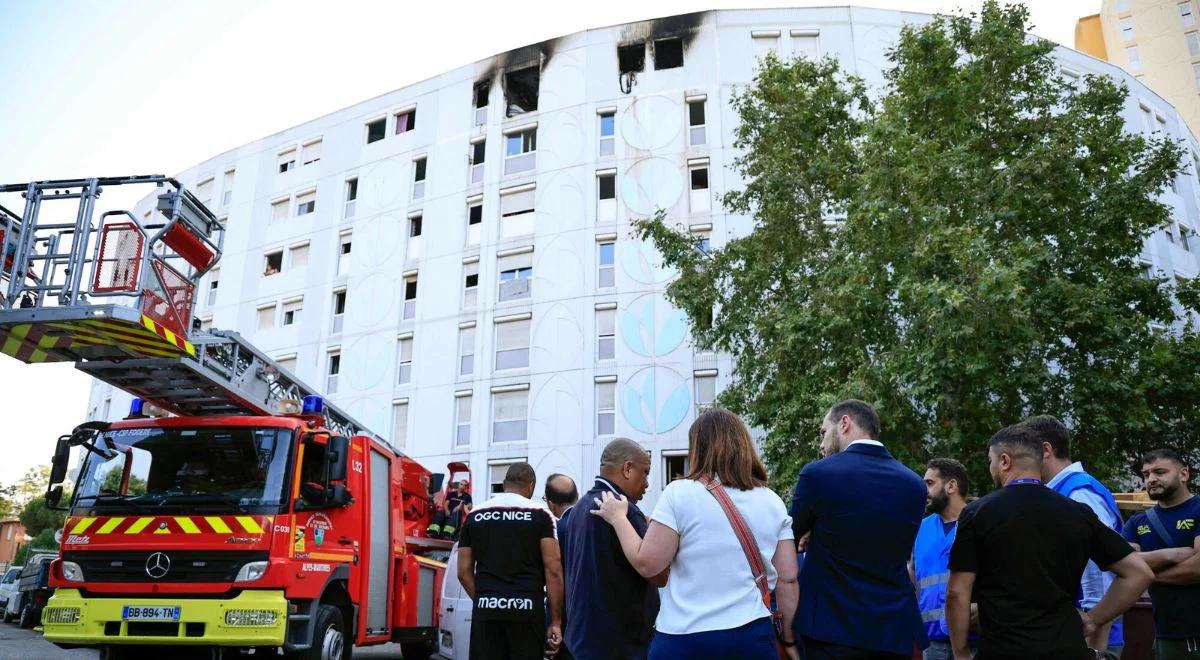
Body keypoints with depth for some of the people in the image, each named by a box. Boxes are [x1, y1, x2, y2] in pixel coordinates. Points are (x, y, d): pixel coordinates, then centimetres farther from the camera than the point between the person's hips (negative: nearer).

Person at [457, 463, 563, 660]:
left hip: (485, 610, 3)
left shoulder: (474, 516, 10)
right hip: (526, 608, -2)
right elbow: (553, 571, -6)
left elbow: (464, 572, 9)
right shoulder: (539, 514, 0)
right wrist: (556, 621, -2)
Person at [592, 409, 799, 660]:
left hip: (685, 638, -3)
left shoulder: (680, 493, -8)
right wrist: (789, 639, 16)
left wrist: (618, 518, 6)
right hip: (753, 635, 3)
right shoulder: (772, 502, 4)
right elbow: (788, 577, 4)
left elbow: (647, 564, -8)